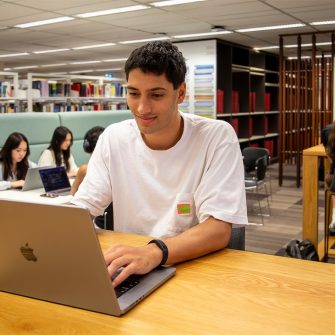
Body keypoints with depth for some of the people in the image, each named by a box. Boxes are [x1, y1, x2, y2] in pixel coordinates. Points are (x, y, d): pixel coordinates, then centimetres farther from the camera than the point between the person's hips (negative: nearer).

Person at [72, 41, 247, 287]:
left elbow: (219, 229, -19)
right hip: (127, 273, 2)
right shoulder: (113, 138, 1)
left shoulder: (217, 137, -11)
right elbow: (82, 208, 0)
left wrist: (153, 253, -37)